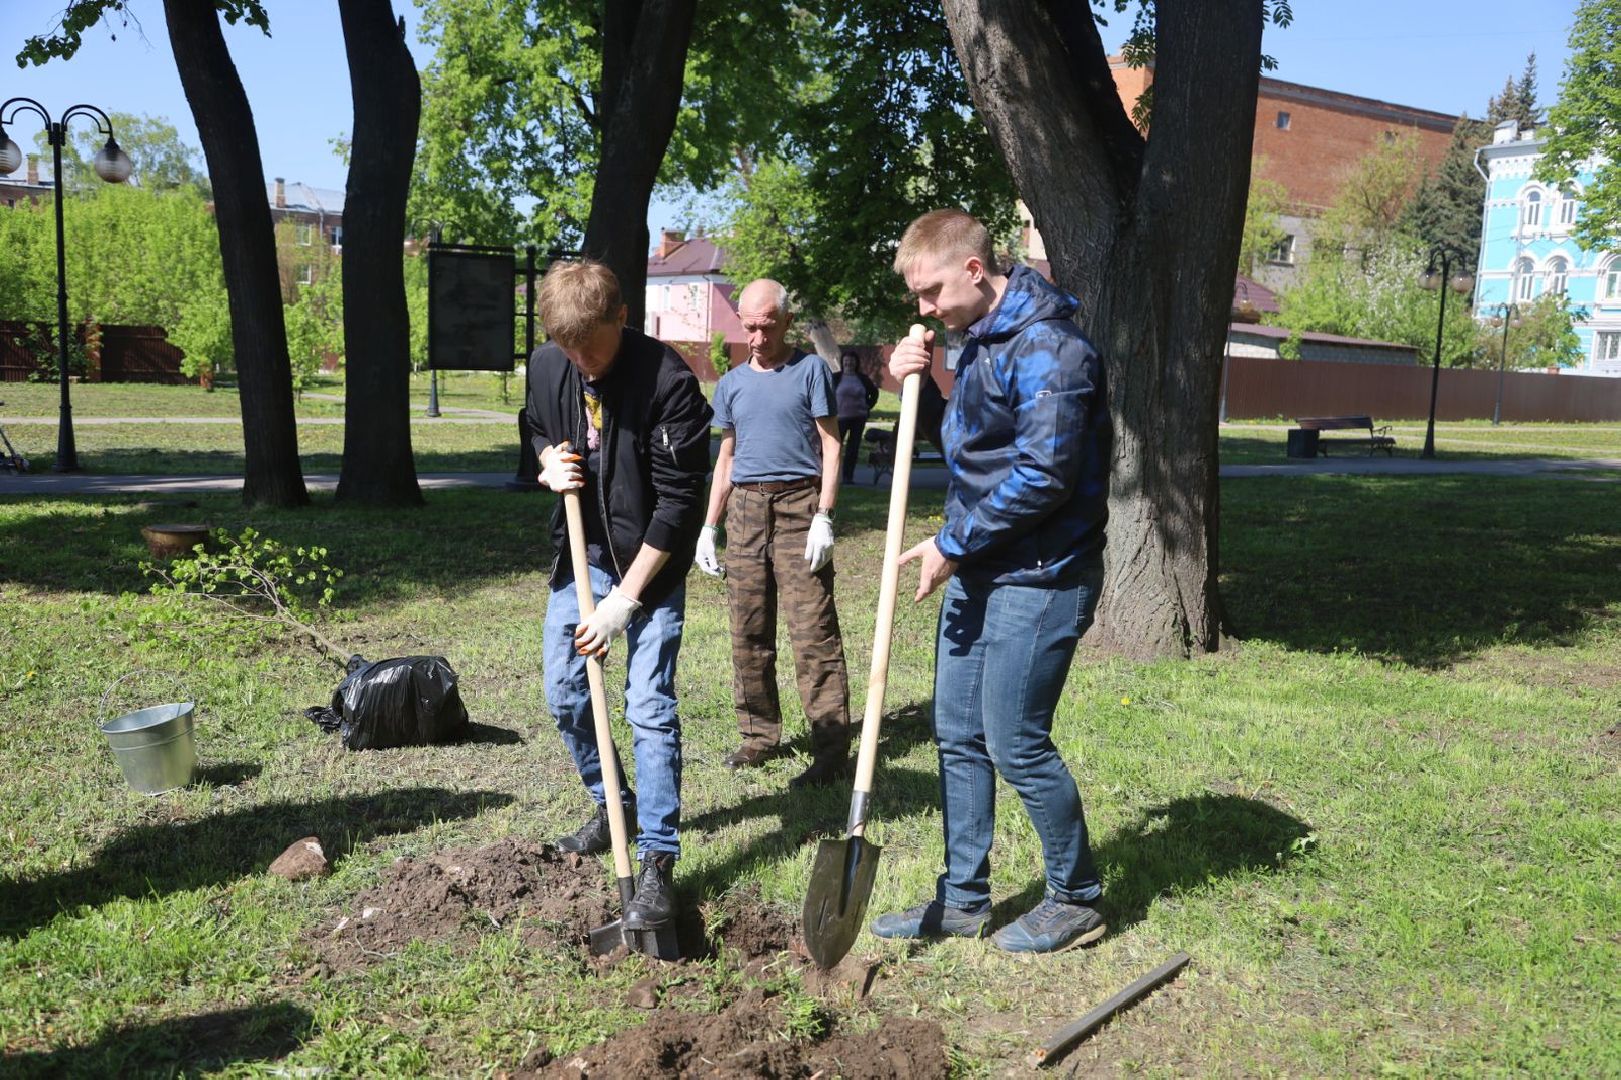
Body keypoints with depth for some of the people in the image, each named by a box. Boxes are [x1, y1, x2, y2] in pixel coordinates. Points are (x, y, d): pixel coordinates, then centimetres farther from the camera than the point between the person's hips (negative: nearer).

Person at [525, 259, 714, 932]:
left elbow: (679, 502, -22)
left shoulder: (669, 380, -24)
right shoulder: (547, 366, -5)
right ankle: (613, 804, 34)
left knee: (649, 706, -10)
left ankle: (657, 862, -1)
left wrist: (625, 599, -21)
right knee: (563, 693, 11)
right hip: (580, 549, 6)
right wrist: (549, 462, -10)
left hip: (651, 560, -6)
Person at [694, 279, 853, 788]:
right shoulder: (732, 383, 16)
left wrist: (824, 517, -12)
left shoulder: (810, 370, 2)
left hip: (798, 507, -5)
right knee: (748, 634, 7)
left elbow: (830, 445, -2)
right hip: (744, 510, 5)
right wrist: (708, 526, 14)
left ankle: (832, 746, -7)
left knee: (813, 632, -10)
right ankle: (760, 734, 20)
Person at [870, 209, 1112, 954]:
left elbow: (1043, 475, -23)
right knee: (958, 735, 12)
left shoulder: (1047, 348, -18)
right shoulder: (982, 341, 13)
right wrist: (918, 387, 4)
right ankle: (964, 897, 25)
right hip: (978, 571, 10)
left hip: (1038, 578, -10)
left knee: (1016, 742, -2)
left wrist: (951, 544, -16)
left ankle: (1076, 898, 20)